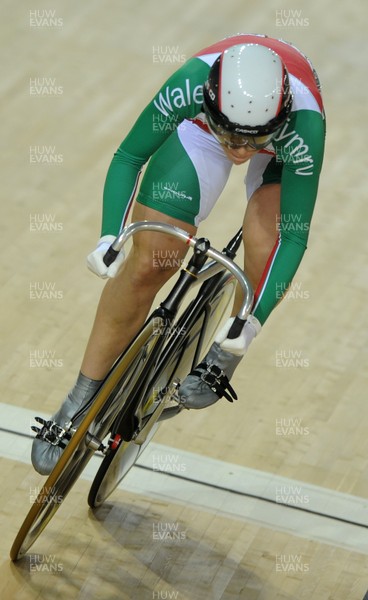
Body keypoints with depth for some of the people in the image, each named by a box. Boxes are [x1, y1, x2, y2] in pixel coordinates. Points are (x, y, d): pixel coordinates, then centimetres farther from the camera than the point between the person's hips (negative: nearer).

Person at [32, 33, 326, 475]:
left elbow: (294, 236, -32)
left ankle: (223, 358, 0)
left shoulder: (304, 126, -43)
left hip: (283, 139, -1)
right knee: (149, 260, -6)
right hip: (200, 125, 1)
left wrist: (252, 321, -39)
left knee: (267, 245, -29)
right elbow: (128, 158, -23)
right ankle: (82, 401, 9)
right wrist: (109, 236, -36)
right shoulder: (189, 87, -41)